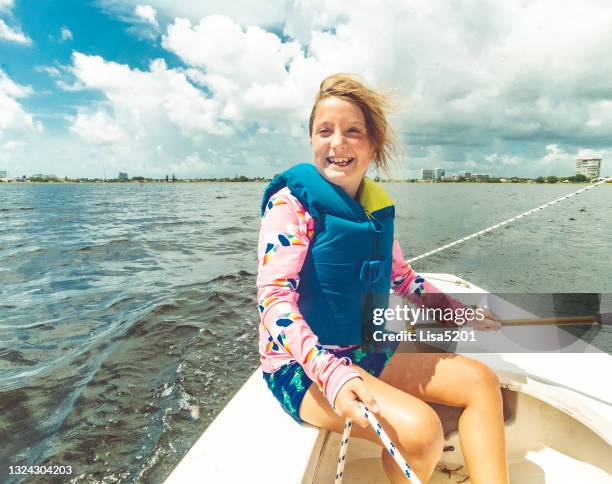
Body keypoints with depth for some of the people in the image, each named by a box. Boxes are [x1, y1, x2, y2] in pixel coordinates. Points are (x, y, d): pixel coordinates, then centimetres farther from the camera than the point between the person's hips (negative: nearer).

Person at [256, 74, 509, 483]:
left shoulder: (377, 204, 5)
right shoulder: (292, 202, -16)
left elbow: (400, 274, 19)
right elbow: (274, 296, -26)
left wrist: (456, 310, 22)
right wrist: (331, 374, -39)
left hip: (368, 351, 7)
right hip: (301, 364, -7)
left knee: (481, 381, 3)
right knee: (420, 429, -25)